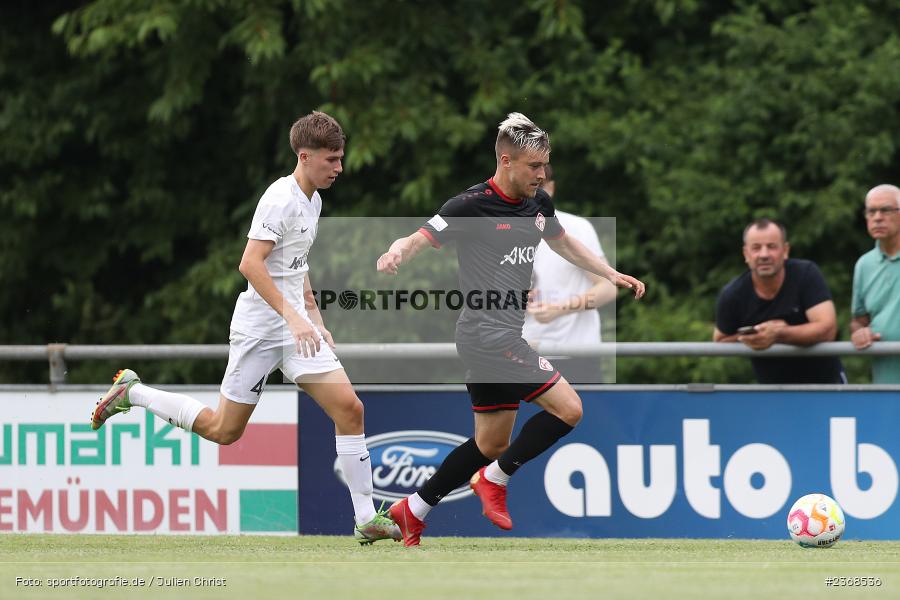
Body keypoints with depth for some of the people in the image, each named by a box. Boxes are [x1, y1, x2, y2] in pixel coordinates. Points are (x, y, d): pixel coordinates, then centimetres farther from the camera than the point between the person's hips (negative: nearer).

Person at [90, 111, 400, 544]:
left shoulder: (312, 200, 13)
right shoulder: (280, 198, -16)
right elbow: (250, 264, -25)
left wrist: (315, 320, 24)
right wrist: (292, 315, -29)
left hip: (296, 326, 8)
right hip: (260, 326, -8)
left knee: (349, 408, -7)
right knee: (223, 429, 0)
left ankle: (366, 520, -5)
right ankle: (132, 392, 19)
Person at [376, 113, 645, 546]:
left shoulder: (538, 203, 9)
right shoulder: (472, 205, -15)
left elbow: (563, 243, 28)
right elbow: (417, 240, -16)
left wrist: (612, 275, 23)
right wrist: (395, 255, -38)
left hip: (505, 338, 9)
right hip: (488, 336, -9)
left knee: (491, 445, 15)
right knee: (567, 408, -14)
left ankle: (412, 511, 23)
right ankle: (495, 480, -1)